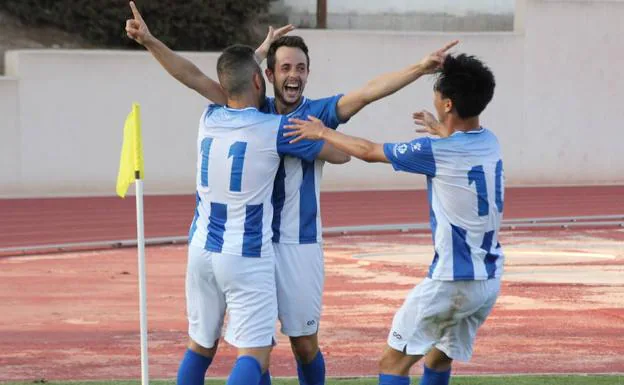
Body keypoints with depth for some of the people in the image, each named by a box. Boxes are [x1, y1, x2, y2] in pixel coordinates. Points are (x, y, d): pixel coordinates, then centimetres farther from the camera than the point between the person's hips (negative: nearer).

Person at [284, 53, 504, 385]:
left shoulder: (437, 152, -16)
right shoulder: (490, 143, 5)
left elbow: (368, 151, -2)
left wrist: (322, 133, 13)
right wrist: (441, 131, 51)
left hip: (451, 281, -8)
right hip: (490, 280, 8)